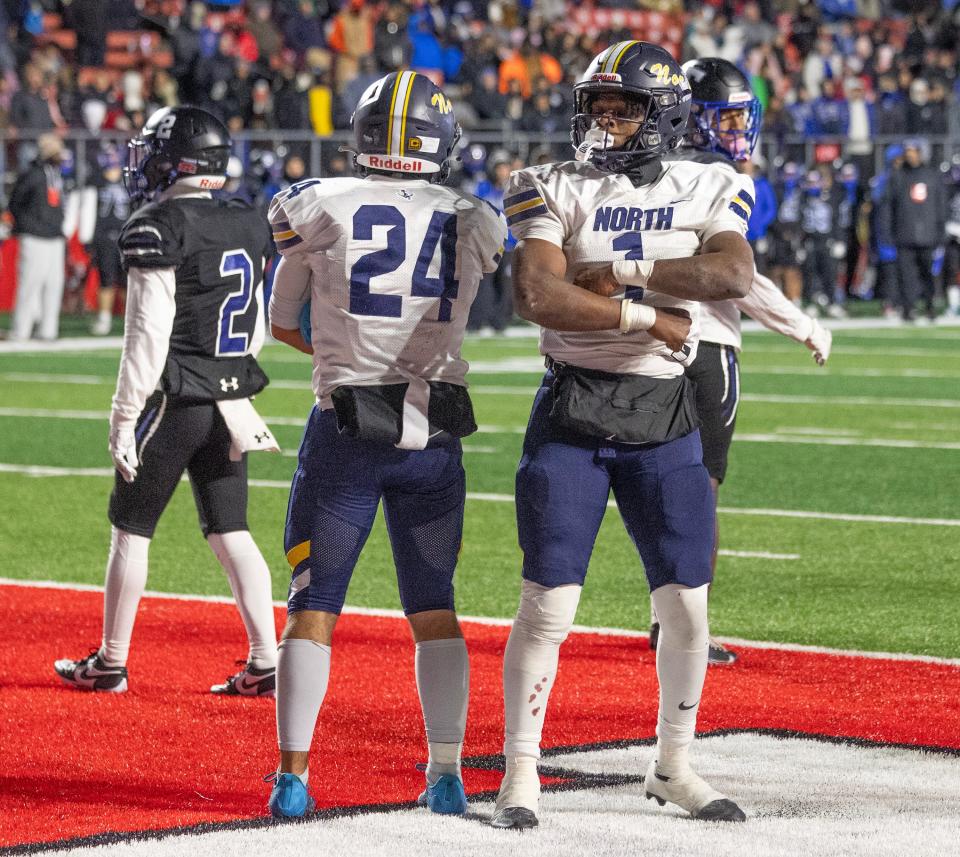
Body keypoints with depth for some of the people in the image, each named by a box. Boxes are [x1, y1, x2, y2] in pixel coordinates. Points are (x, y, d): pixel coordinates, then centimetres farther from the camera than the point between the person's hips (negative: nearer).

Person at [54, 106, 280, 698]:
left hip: (172, 403, -6)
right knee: (231, 532, 9)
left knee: (131, 530, 6)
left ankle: (112, 664, 14)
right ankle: (266, 663, 2)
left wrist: (125, 415, -14)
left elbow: (149, 333, -18)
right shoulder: (251, 227, 7)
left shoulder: (158, 228, -14)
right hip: (230, 401, 6)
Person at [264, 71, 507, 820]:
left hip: (347, 428, -2)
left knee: (314, 606, 5)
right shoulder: (473, 224, 5)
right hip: (436, 434, 2)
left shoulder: (319, 208, -2)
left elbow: (284, 322, 10)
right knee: (435, 610, 13)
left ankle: (293, 776, 3)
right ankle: (447, 773, 11)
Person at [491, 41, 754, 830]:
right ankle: (521, 772, 5)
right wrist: (647, 317, -17)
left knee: (687, 603, 5)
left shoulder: (707, 191, 3)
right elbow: (537, 297, -17)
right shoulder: (556, 192, -2)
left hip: (664, 416, 2)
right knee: (549, 602, -5)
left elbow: (733, 275, -17)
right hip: (573, 410, -2)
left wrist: (617, 271, -18)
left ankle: (673, 766, 22)